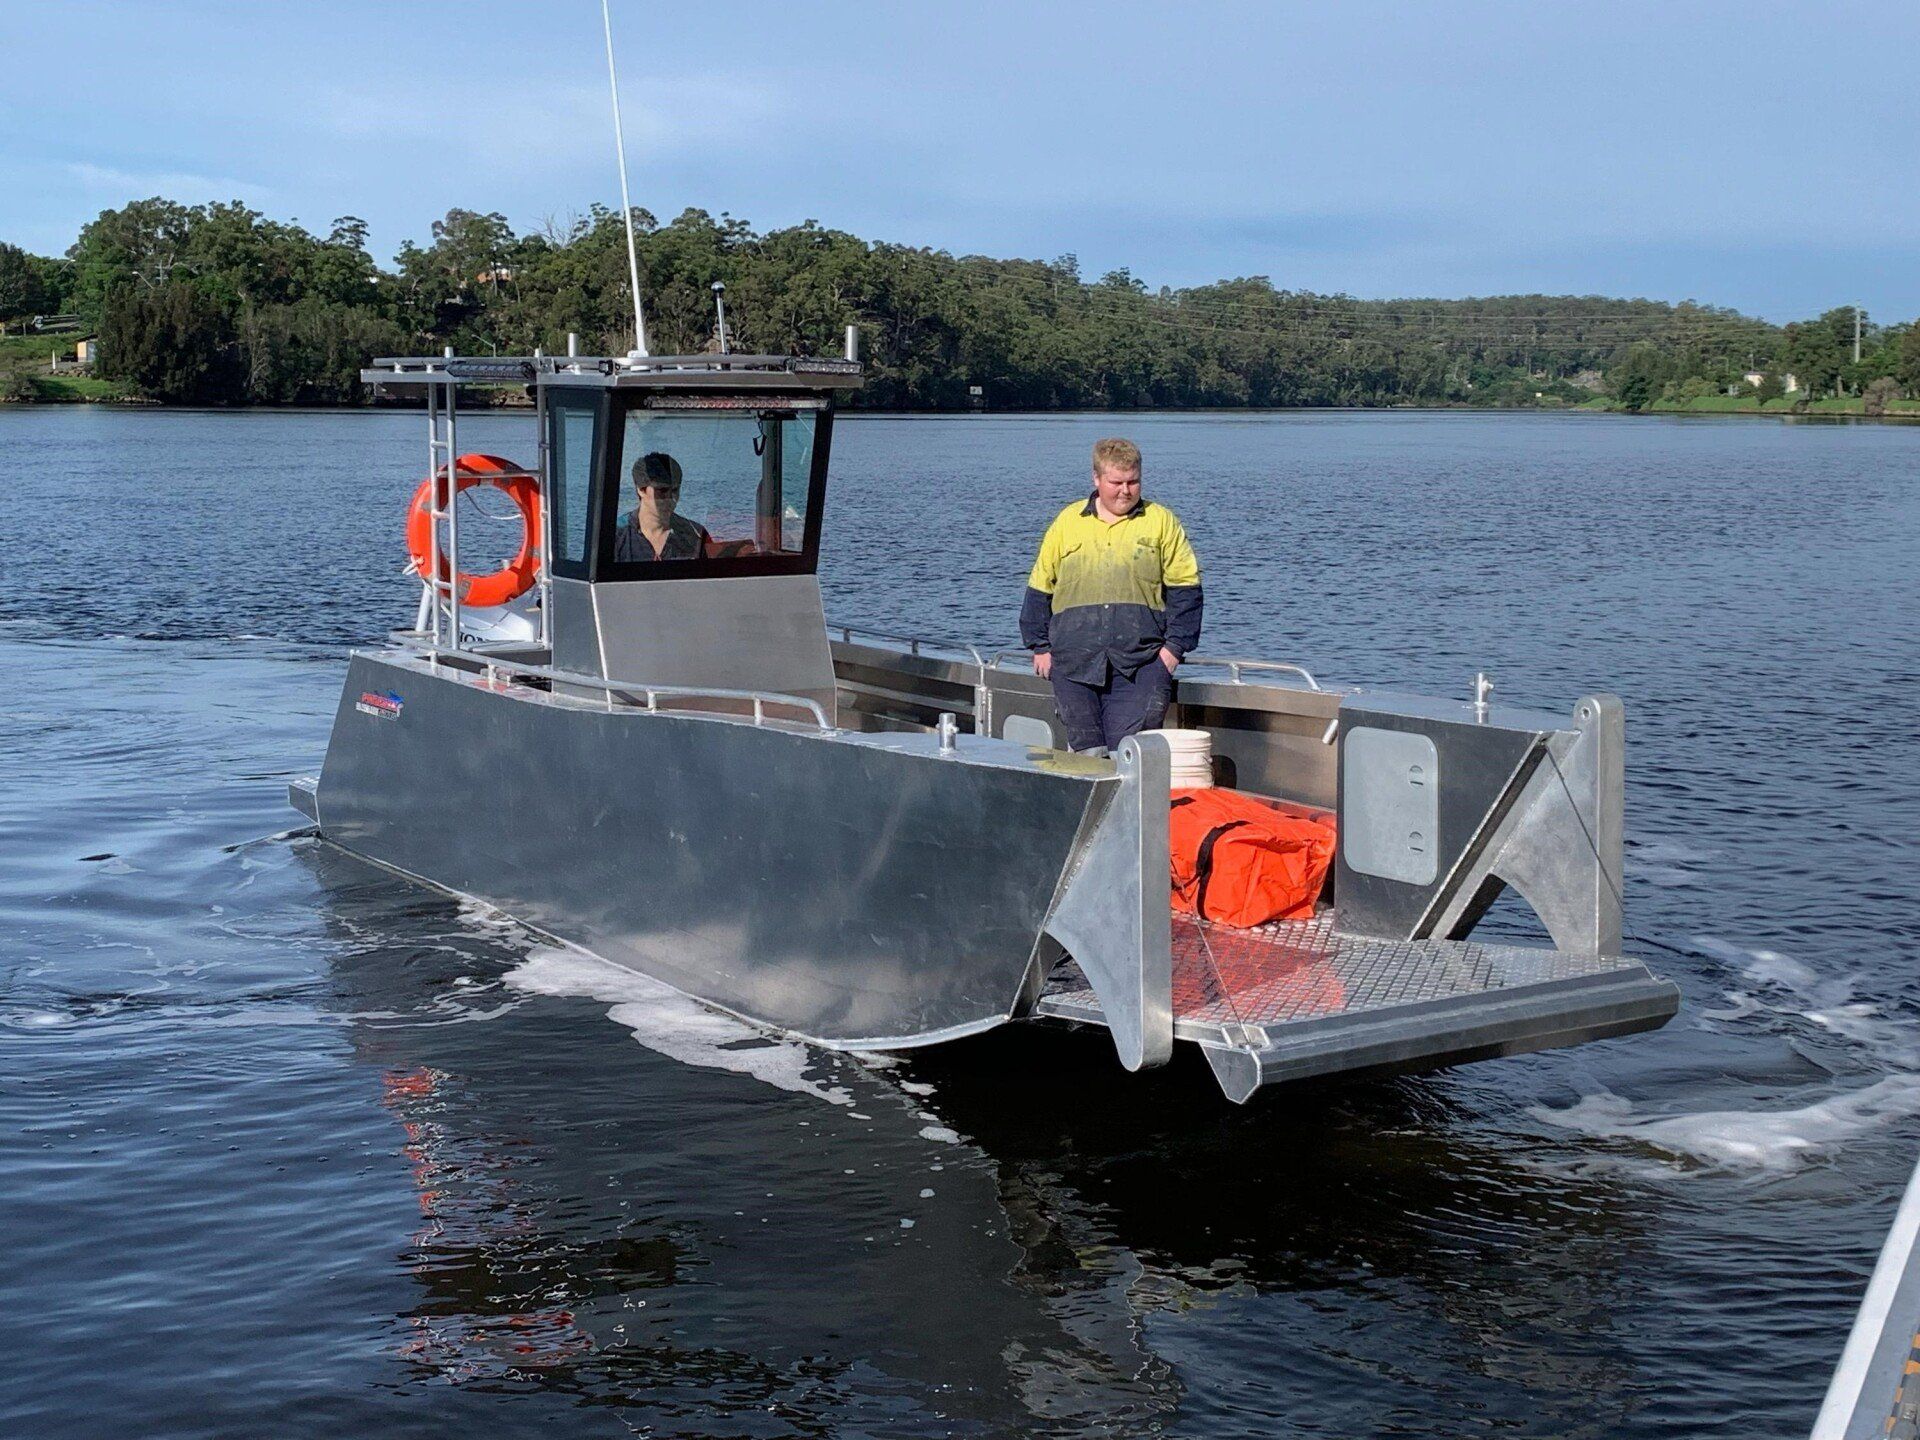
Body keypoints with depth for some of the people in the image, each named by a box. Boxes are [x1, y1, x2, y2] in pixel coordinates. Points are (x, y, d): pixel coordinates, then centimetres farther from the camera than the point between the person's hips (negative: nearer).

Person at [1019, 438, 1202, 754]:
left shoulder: (1161, 521, 7)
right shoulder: (1068, 521, 12)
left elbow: (1185, 587, 7)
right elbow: (1040, 587, 16)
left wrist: (1175, 645, -1)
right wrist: (1040, 646, 11)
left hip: (1139, 666, -2)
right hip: (1074, 664, 2)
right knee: (1084, 749, 4)